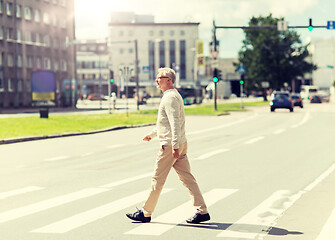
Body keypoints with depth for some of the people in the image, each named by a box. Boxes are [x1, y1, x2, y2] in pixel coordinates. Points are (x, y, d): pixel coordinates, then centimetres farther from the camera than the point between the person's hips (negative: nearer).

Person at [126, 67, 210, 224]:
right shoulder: (173, 95, 19)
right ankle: (202, 211, 4)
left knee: (157, 180, 0)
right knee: (187, 178, 7)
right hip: (181, 144, 10)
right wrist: (152, 134, 39)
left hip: (170, 145, -10)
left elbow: (175, 123, -23)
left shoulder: (170, 97, -13)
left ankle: (145, 213, 9)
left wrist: (174, 146, -27)